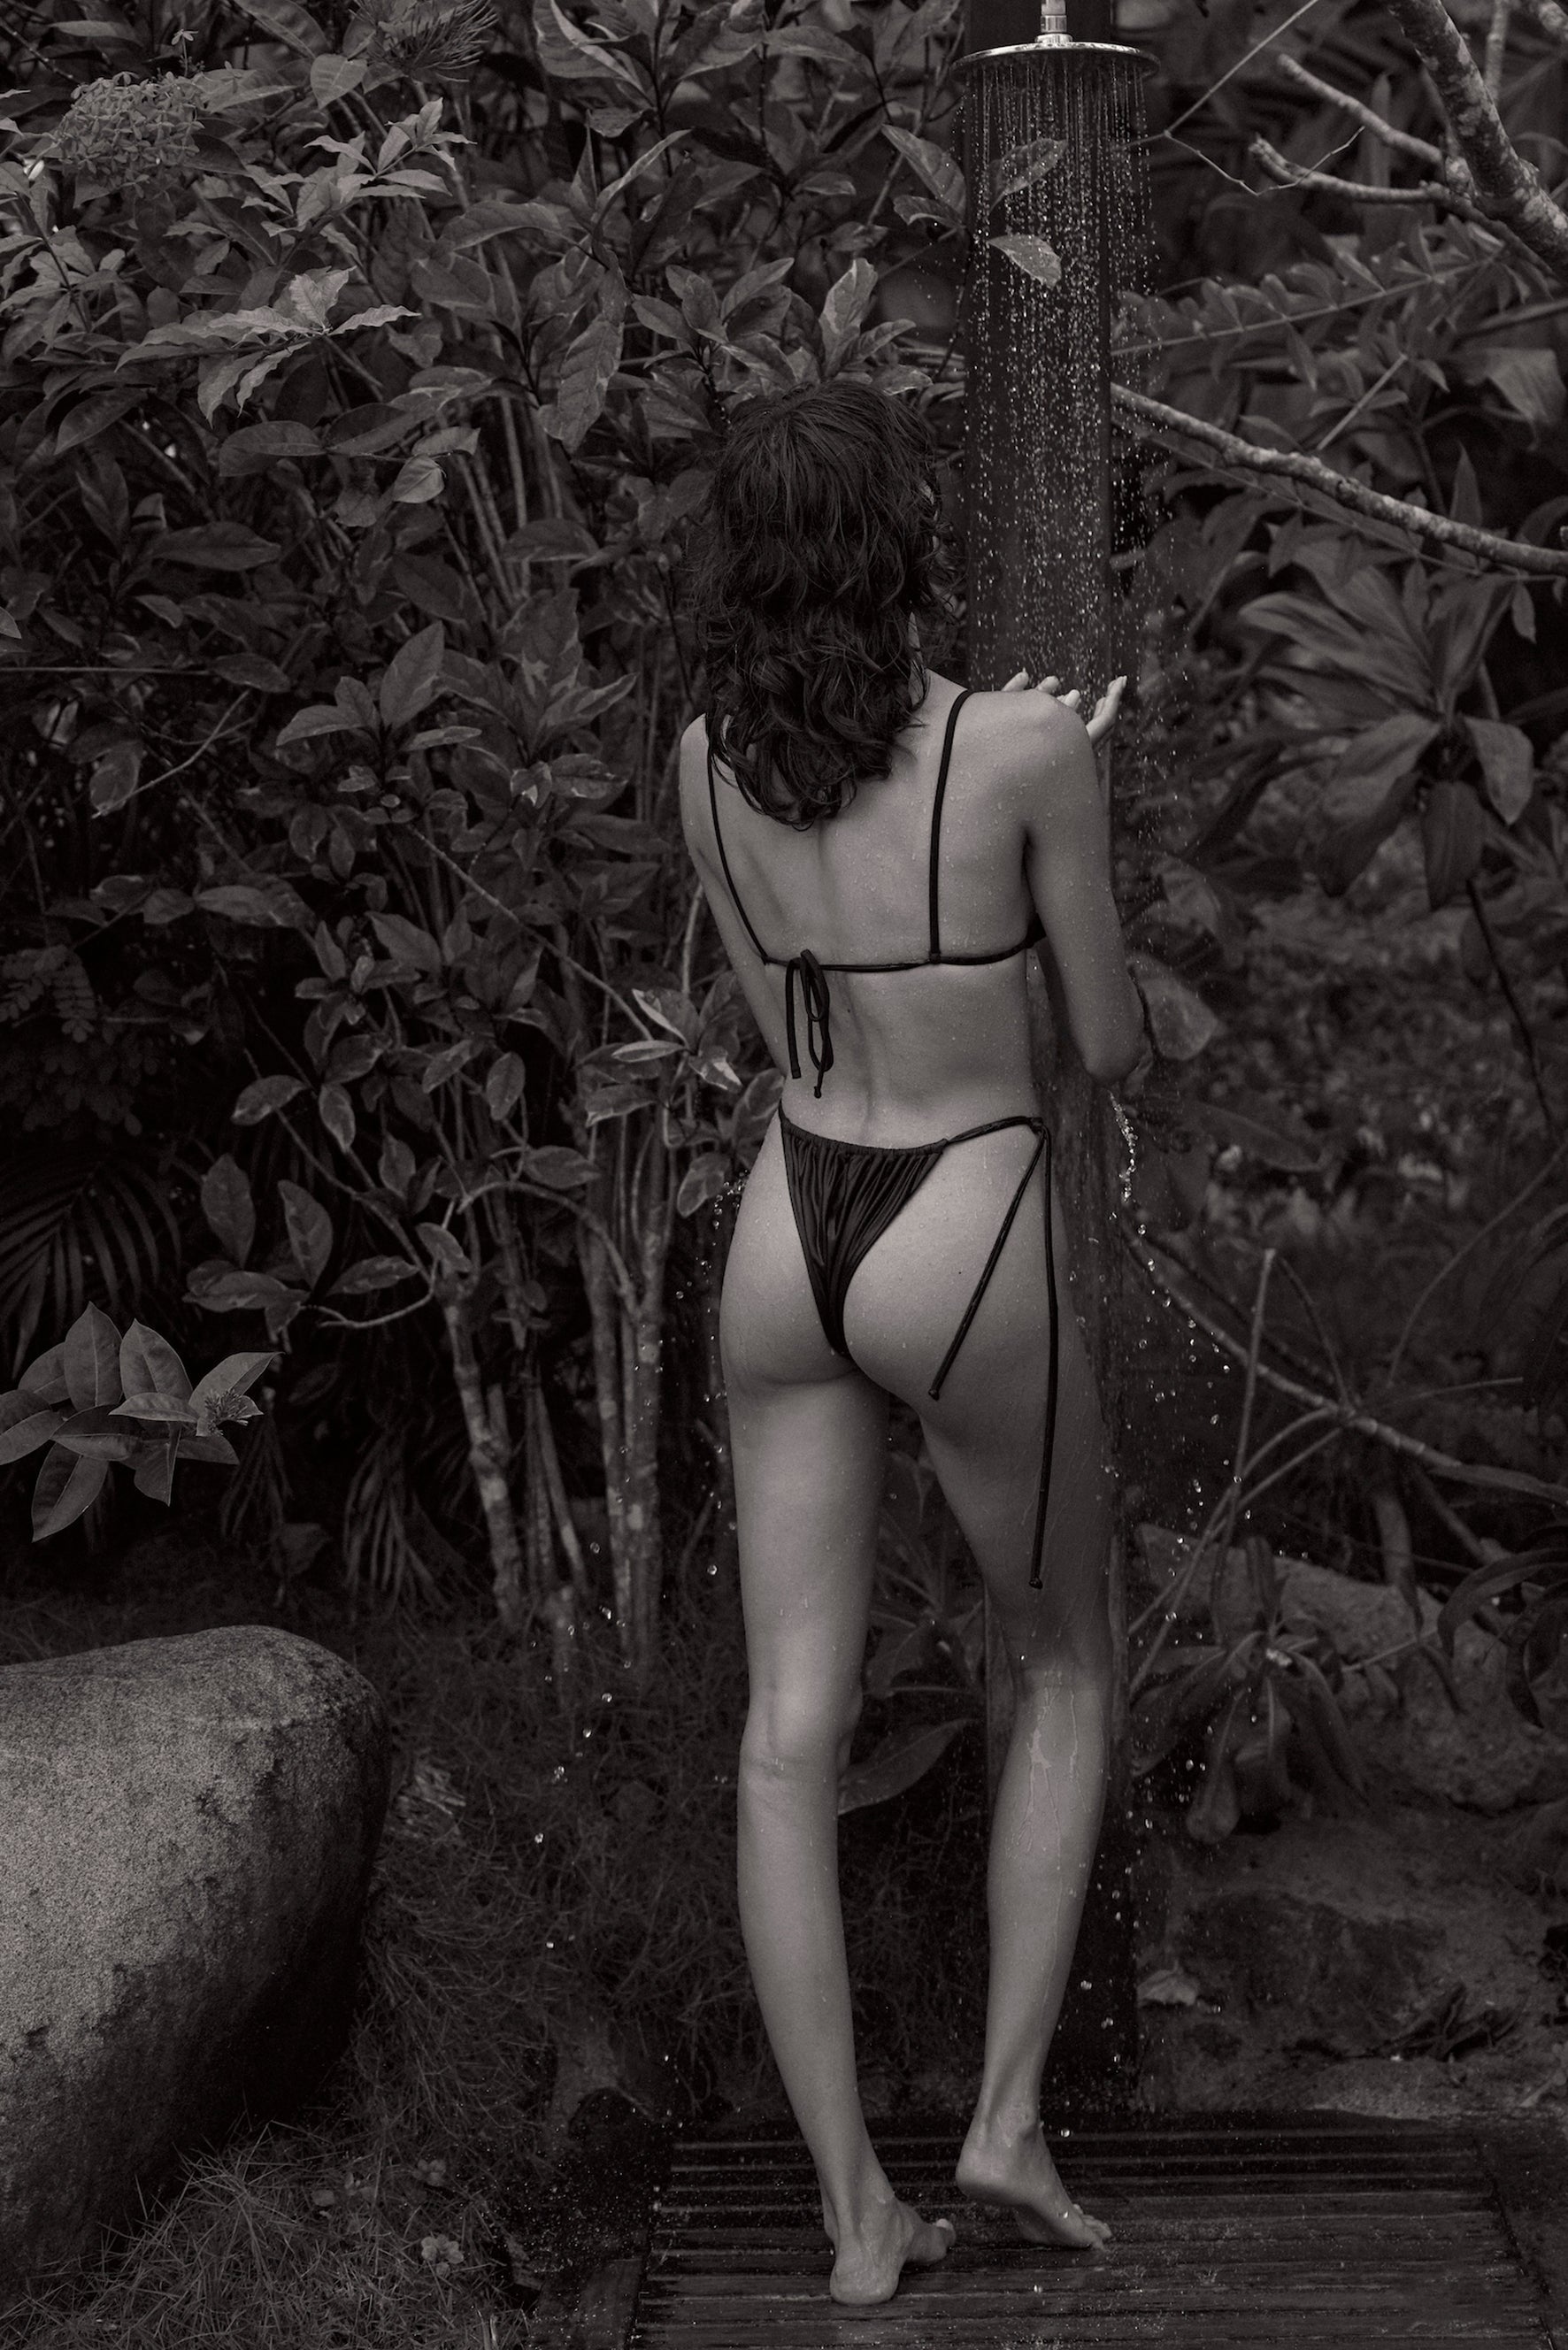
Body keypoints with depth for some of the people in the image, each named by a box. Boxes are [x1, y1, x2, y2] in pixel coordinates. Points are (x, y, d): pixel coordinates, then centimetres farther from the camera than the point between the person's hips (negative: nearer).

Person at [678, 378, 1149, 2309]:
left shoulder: (708, 757, 0)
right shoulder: (1028, 748, -15)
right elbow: (1109, 1047, -5)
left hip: (786, 1243, 4)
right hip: (965, 1257, -4)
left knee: (792, 1736, 6)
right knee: (1066, 1673, 19)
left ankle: (856, 2208, 8)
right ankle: (1007, 2118, 12)